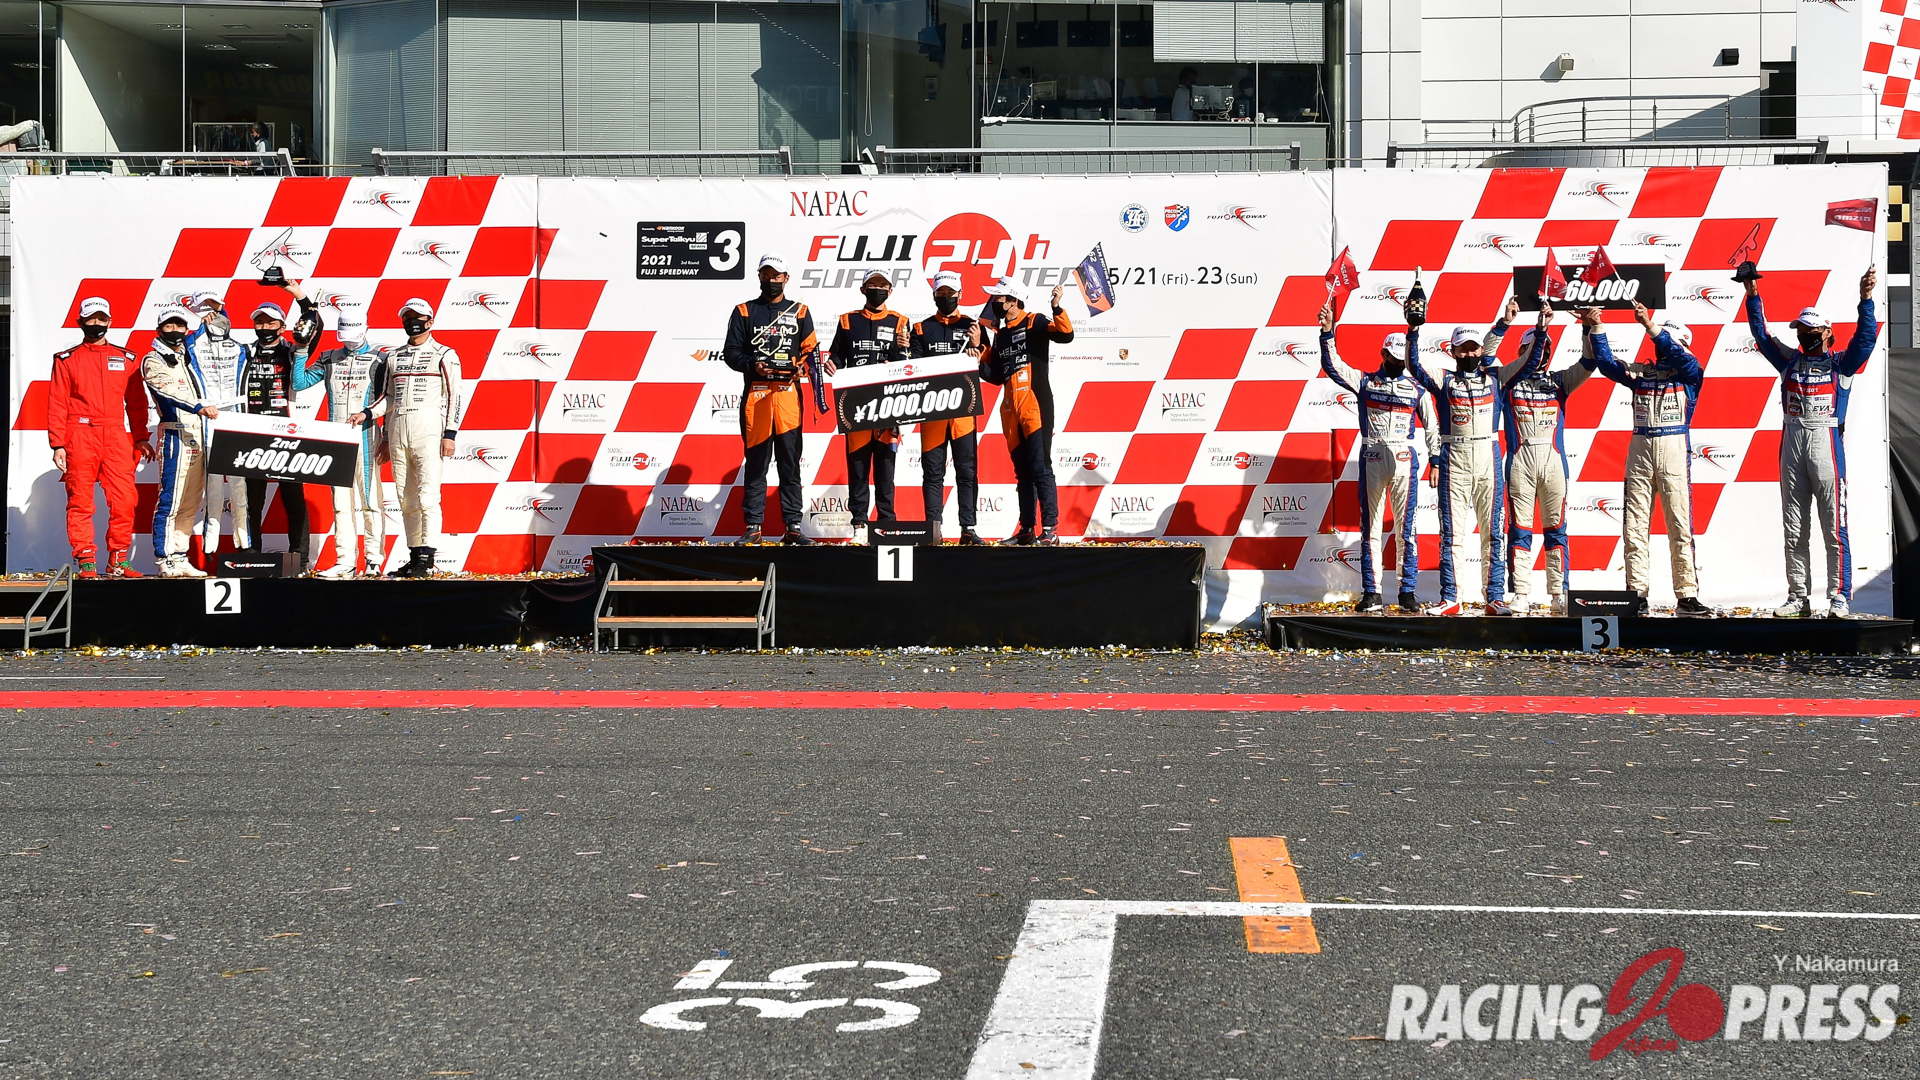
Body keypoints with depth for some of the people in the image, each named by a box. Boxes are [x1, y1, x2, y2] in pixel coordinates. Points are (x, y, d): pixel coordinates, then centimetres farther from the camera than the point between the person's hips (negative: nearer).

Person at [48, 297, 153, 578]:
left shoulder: (126, 359, 14)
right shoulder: (67, 360, 8)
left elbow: (136, 402, 15)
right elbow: (57, 404, 4)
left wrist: (140, 438, 8)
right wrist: (58, 444, -4)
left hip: (117, 438, 2)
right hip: (80, 436, -2)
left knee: (124, 500, -6)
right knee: (80, 501, -1)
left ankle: (118, 561, 3)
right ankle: (86, 562, 3)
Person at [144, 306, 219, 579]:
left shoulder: (188, 355, 19)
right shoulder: (153, 361, -3)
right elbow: (171, 392, -21)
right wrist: (200, 407, -35)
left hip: (198, 436, 8)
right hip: (176, 434, -8)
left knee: (191, 502, 8)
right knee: (170, 499, -10)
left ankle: (179, 558, 12)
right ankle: (165, 561, -9)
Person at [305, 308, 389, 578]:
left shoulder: (379, 359, 5)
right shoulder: (328, 359, 15)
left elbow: (390, 399, -2)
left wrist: (367, 413, -16)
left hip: (365, 434, -4)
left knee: (370, 498, -5)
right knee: (341, 500, 2)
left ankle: (374, 559, -2)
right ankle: (345, 561, 3)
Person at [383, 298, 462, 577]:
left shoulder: (444, 355, 3)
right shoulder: (394, 357, 18)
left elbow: (454, 397, -3)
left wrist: (450, 435, -11)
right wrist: (387, 437, 16)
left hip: (428, 427, -6)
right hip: (398, 428, 6)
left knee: (427, 495, -12)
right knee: (406, 498, 6)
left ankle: (427, 560, -15)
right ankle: (414, 556, 11)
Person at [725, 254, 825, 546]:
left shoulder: (799, 312, 15)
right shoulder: (744, 312, 12)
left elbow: (810, 350, 11)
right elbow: (731, 353, 7)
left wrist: (803, 366, -10)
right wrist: (753, 365, -10)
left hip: (788, 392, 1)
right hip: (755, 393, -1)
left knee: (790, 462, 0)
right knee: (756, 461, 0)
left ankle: (793, 526, 2)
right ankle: (753, 526, 3)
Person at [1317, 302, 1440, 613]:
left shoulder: (1417, 389, 9)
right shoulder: (1365, 381, 8)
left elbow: (1432, 426, 11)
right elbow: (1332, 365, -4)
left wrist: (1436, 460, 3)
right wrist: (1327, 333, -16)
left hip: (1404, 459, 0)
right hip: (1372, 458, 0)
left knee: (1406, 527, -2)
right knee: (1371, 527, 2)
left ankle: (1409, 592, 1)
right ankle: (1371, 593, 4)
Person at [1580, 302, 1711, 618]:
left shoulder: (1689, 372, 4)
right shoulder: (1640, 372, 16)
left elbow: (1679, 356, -15)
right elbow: (1606, 364, 11)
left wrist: (1650, 326, -23)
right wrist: (1595, 329, 2)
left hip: (1674, 451, -4)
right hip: (1639, 450, 4)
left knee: (1680, 526, -6)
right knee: (1635, 526, 1)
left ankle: (1686, 597, -5)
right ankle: (1636, 595, 4)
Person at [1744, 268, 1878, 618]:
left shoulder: (1841, 363, 8)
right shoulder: (1790, 361, 17)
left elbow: (1866, 338, -6)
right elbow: (1761, 334, 16)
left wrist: (1866, 300, -17)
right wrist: (1753, 297, 8)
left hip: (1826, 441, -4)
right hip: (1791, 441, 5)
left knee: (1834, 527, -8)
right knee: (1794, 530, 6)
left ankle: (1840, 597, -7)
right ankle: (1798, 598, 10)